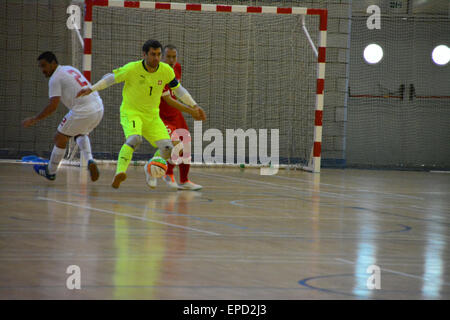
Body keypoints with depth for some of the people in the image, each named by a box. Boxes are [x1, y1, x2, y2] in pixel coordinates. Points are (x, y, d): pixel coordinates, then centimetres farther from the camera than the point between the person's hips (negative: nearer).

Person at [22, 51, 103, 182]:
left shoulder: (55, 79, -6)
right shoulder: (70, 69, 20)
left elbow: (53, 106, -12)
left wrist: (34, 119, -3)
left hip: (83, 111, -8)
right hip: (99, 108, 8)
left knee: (60, 138, 10)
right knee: (80, 134, 32)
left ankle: (50, 171, 25)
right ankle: (90, 160, 8)